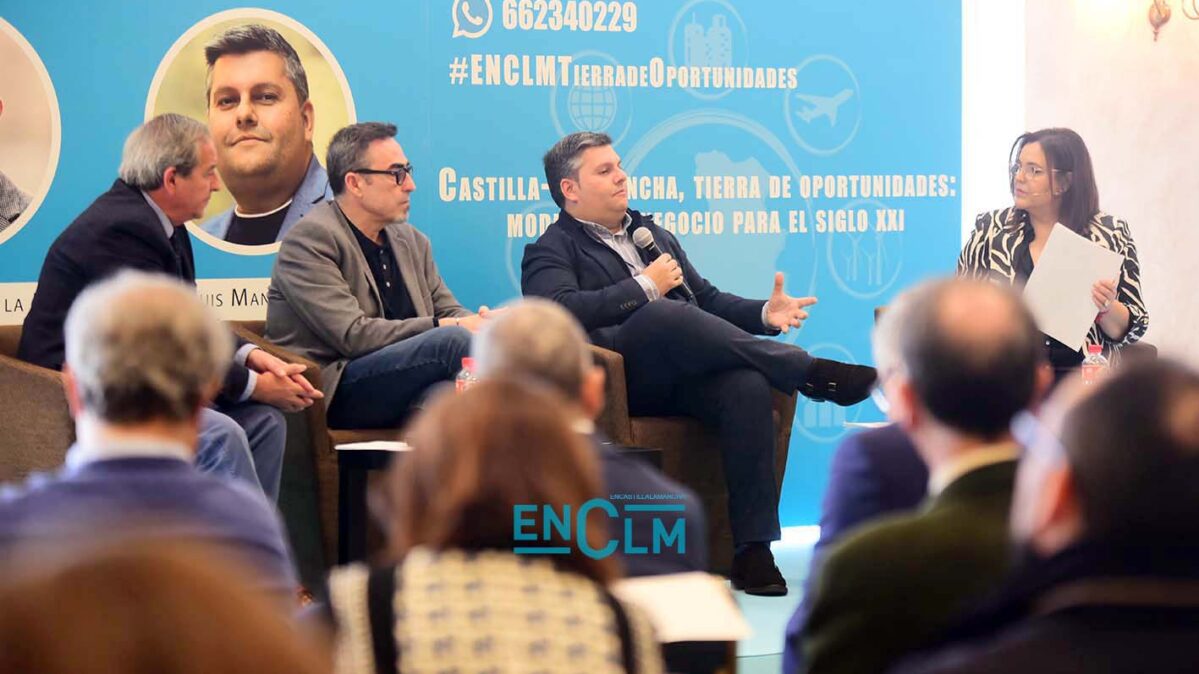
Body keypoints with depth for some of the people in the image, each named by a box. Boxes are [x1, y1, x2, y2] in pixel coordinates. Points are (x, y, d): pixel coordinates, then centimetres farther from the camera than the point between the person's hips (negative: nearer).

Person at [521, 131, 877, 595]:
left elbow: (708, 300, 29)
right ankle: (811, 374, -30)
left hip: (687, 376, 5)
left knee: (748, 386, -30)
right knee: (664, 315, -36)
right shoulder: (550, 252, 12)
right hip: (622, 374, -5)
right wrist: (647, 287, -7)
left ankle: (753, 550, -32)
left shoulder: (654, 235, 34)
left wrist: (764, 315, 9)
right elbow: (561, 310, -10)